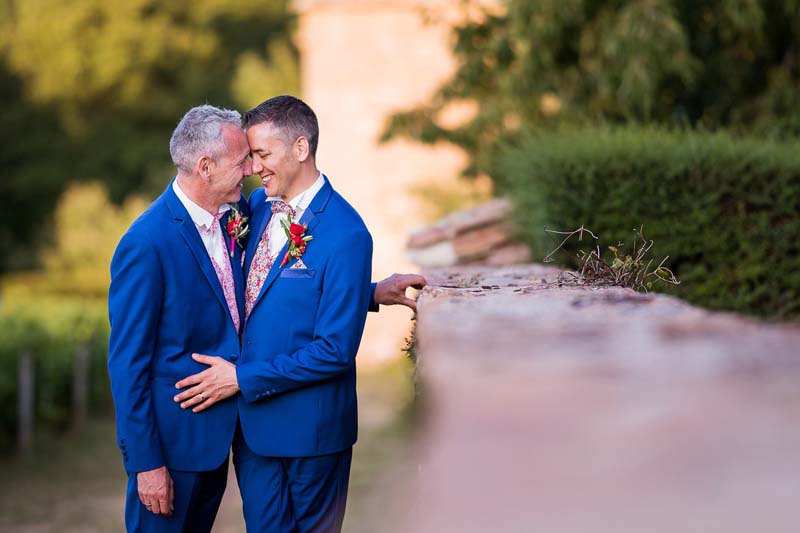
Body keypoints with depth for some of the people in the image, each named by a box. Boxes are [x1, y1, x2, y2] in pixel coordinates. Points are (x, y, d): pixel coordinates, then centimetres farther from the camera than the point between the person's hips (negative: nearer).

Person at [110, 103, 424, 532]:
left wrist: (371, 292, 10)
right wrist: (145, 462, -17)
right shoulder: (145, 245, -23)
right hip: (172, 435, -8)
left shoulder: (233, 213, 0)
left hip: (218, 426, 8)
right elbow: (127, 361, -19)